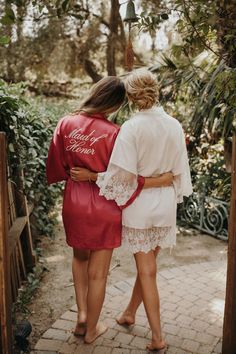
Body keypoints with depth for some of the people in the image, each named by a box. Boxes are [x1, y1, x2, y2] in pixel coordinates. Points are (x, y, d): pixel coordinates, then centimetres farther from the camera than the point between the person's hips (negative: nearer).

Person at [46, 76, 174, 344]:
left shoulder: (66, 124, -6)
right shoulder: (113, 133, -18)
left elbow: (57, 167, 1)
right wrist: (160, 180, -9)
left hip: (74, 204, 4)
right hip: (103, 209, -4)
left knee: (79, 257, 29)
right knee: (98, 273, 12)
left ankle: (82, 313, 22)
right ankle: (92, 329, 28)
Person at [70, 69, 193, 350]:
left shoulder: (131, 128, -17)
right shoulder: (174, 126, -2)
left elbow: (122, 174, -18)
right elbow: (180, 171, 4)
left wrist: (90, 176, -6)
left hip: (138, 205, -4)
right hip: (165, 205, 5)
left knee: (146, 270, 6)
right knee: (147, 263, 19)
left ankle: (157, 337, 13)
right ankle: (129, 313, 40)